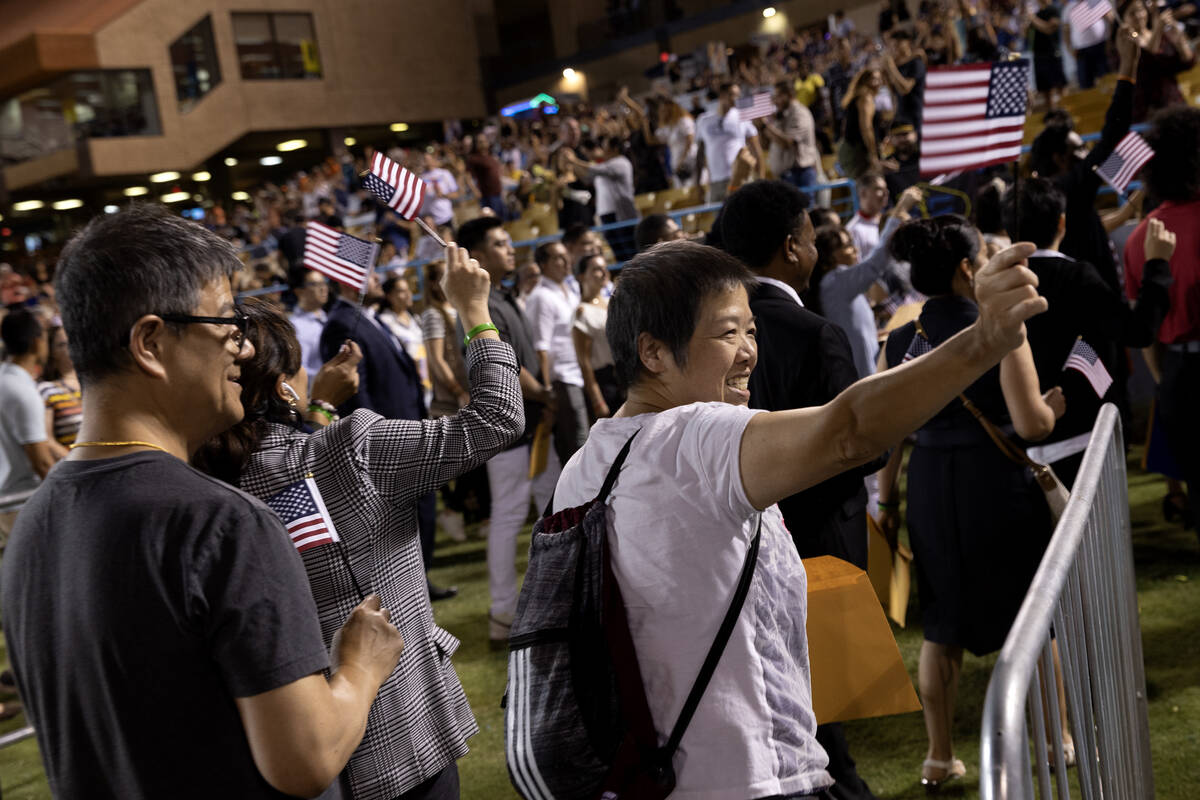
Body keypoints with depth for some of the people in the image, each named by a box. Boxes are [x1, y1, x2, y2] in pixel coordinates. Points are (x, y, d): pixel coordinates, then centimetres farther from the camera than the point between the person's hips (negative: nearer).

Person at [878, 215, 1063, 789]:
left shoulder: (898, 344, 0)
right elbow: (1032, 425, -17)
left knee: (942, 628, 16)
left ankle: (939, 758, 25)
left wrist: (887, 500, 15)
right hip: (999, 484, -3)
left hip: (930, 489, 4)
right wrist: (1056, 402, 4)